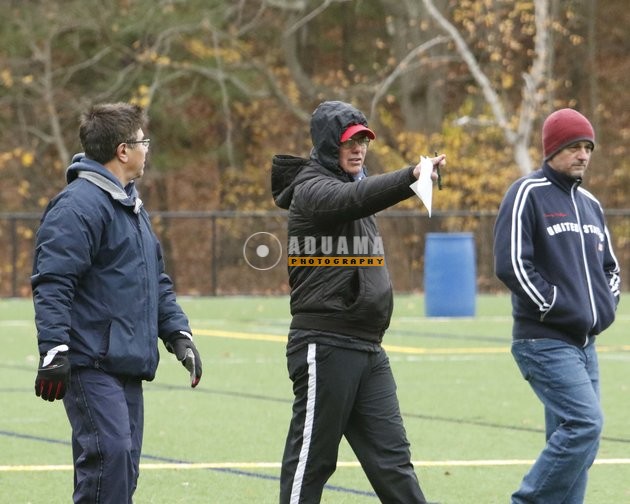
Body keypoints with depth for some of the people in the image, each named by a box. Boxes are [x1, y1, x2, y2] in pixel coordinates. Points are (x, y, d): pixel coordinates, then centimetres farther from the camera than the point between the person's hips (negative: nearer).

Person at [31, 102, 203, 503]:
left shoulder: (132, 206, 20)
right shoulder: (78, 205, -12)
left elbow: (157, 281, 28)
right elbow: (52, 283, -19)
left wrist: (177, 333, 17)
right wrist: (54, 350, -25)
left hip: (128, 364, 10)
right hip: (92, 364, -10)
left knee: (123, 468, 8)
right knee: (109, 453, -19)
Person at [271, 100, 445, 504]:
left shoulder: (353, 183, 21)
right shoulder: (312, 189, -10)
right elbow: (354, 199, -32)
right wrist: (412, 176, -46)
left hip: (368, 349, 8)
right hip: (325, 346, -8)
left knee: (391, 456, 5)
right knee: (311, 458, -2)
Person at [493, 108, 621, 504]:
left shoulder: (589, 203, 17)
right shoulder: (527, 194, -7)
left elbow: (609, 266, 28)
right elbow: (512, 264, -15)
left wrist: (607, 306, 10)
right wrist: (557, 308, -16)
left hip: (584, 343, 8)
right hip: (544, 341, -8)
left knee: (571, 437, 6)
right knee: (585, 424, -19)